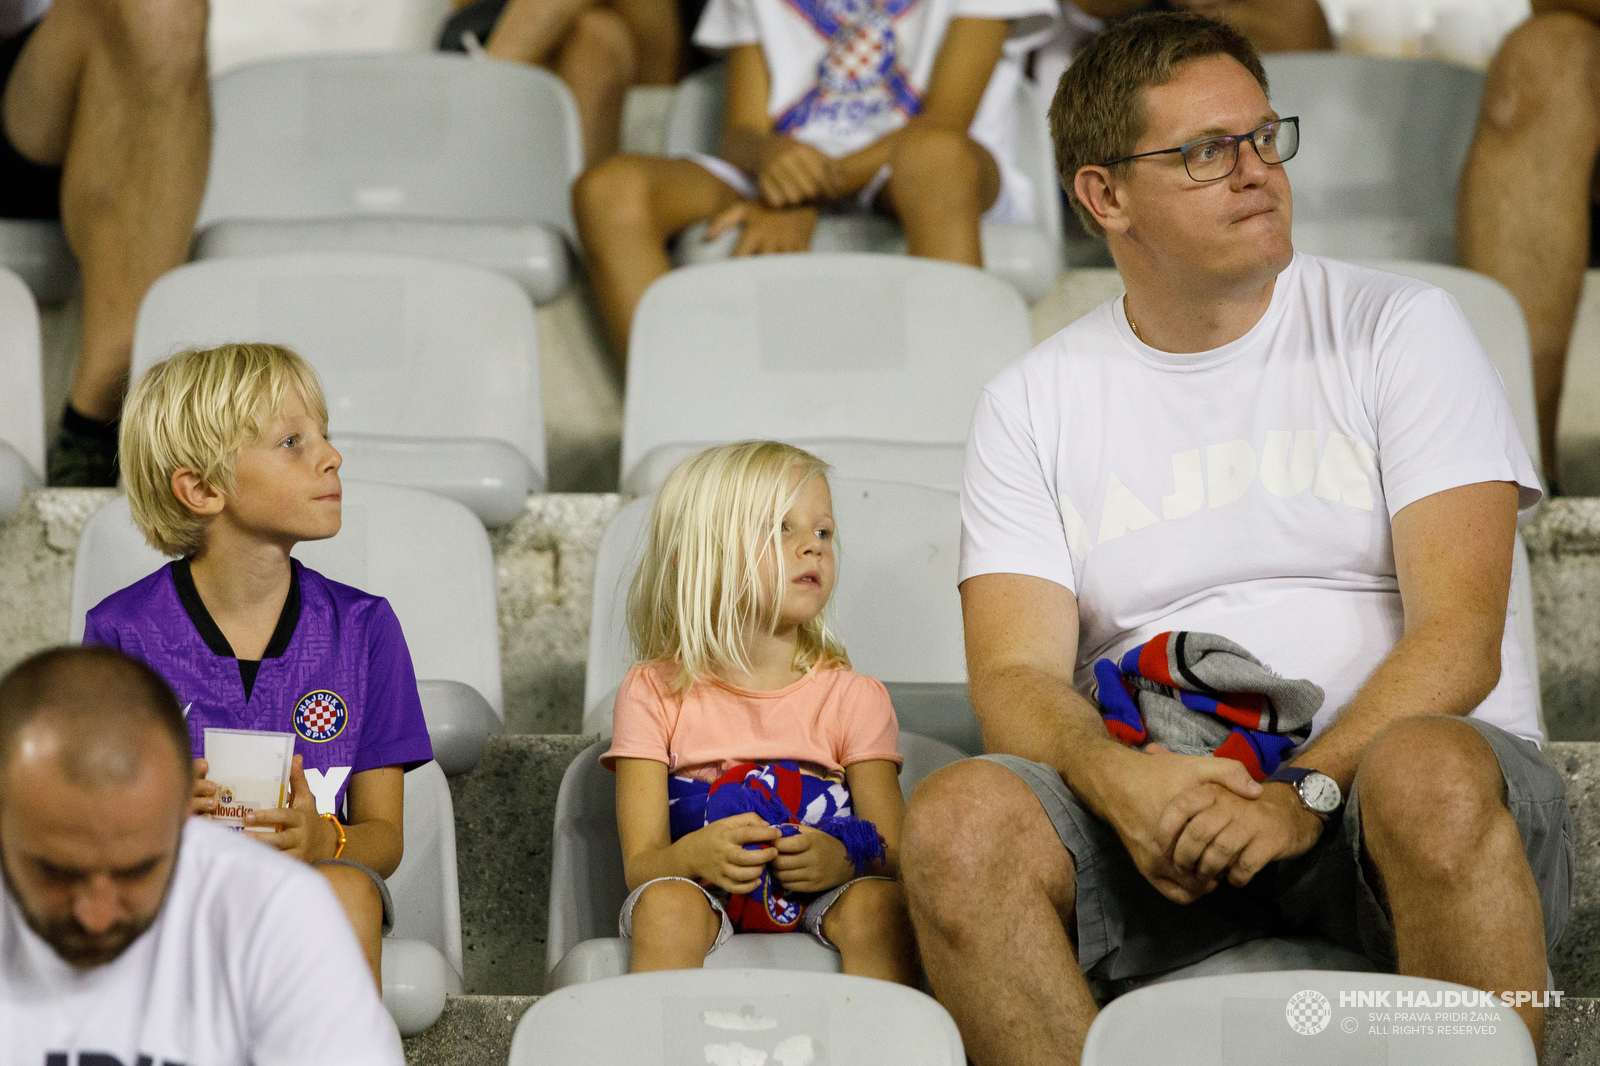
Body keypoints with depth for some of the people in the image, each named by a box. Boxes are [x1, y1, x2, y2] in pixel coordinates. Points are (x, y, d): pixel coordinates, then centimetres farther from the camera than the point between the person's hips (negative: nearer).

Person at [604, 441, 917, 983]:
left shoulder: (854, 697, 8)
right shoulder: (654, 692, 4)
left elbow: (893, 855, 1)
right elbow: (641, 865, -3)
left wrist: (844, 860, -24)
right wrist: (692, 856, -28)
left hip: (817, 897, 1)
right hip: (706, 892, -1)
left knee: (878, 905, -31)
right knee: (667, 905, -34)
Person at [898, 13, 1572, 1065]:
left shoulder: (1399, 328, 6)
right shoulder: (1033, 403, 12)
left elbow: (1461, 634, -5)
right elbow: (1017, 671, 2)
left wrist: (1308, 789, -21)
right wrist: (1118, 779, -22)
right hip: (1159, 808, 2)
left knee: (1425, 775, -37)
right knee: (957, 821, -28)